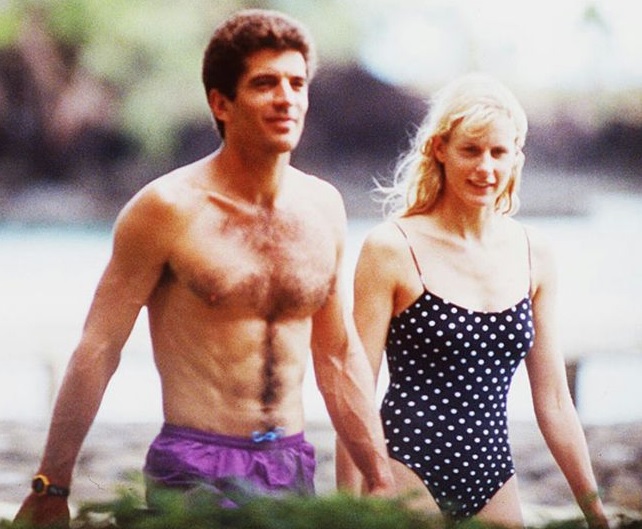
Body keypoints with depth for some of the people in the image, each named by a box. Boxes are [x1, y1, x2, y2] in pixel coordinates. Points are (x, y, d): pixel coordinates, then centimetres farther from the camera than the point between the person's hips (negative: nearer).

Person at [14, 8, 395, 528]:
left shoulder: (323, 207, 8)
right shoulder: (169, 208, -8)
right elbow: (97, 352, -7)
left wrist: (382, 482, 14)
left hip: (294, 466, 5)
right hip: (196, 469, -5)